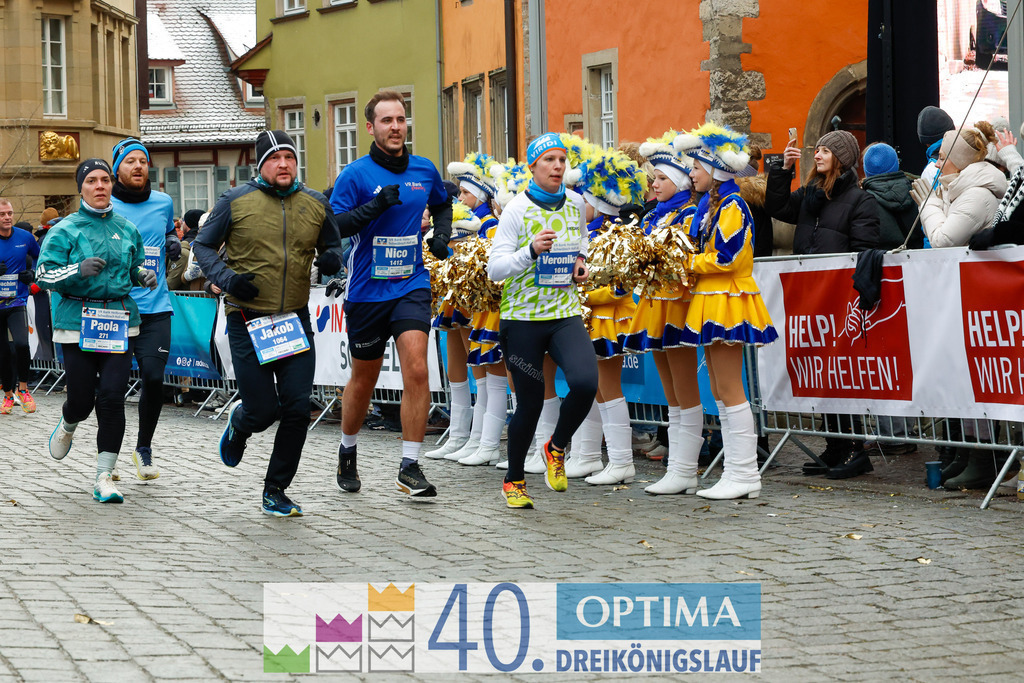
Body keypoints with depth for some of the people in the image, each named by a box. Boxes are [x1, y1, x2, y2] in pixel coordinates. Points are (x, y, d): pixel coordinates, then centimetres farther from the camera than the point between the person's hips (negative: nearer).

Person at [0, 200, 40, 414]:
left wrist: (32, 274, -1)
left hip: (17, 302, 0)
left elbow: (39, 257, 18)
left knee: (21, 343, -23)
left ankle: (23, 388, -3)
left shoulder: (25, 237, -1)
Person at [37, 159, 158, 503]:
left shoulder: (126, 229, 10)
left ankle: (104, 478, -3)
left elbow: (136, 267, 24)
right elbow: (44, 275, -6)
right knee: (82, 398, -1)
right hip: (77, 322, -2)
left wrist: (145, 276, 2)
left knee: (112, 397, -8)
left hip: (119, 323, 2)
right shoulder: (65, 230, 0)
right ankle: (67, 427, 38)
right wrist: (78, 270, -23)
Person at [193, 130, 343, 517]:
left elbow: (332, 245, 18)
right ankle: (238, 424, 37)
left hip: (295, 321, 3)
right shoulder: (235, 202, -4)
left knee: (297, 409, -5)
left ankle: (276, 491, 11)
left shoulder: (315, 204, 5)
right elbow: (202, 245, 4)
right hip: (248, 321, -3)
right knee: (262, 411, -3)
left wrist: (331, 259, -6)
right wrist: (225, 277, -13)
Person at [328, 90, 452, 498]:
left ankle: (410, 468, -10)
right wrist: (375, 206, -26)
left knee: (416, 369, -15)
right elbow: (331, 226, -15)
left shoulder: (425, 171, 5)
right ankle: (347, 453, 37)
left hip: (412, 286, 2)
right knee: (364, 378, 12)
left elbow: (442, 204, 27)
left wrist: (441, 233, 7)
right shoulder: (355, 175, -8)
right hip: (367, 291, -2)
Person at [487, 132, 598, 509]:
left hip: (565, 315, 3)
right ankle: (513, 480, 25)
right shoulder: (517, 209, -7)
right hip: (523, 318, -3)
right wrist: (532, 250, -25)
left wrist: (580, 263, 6)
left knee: (585, 382, -22)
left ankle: (556, 448, 6)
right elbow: (495, 269, -11)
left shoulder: (576, 203, 6)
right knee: (530, 403, 2)